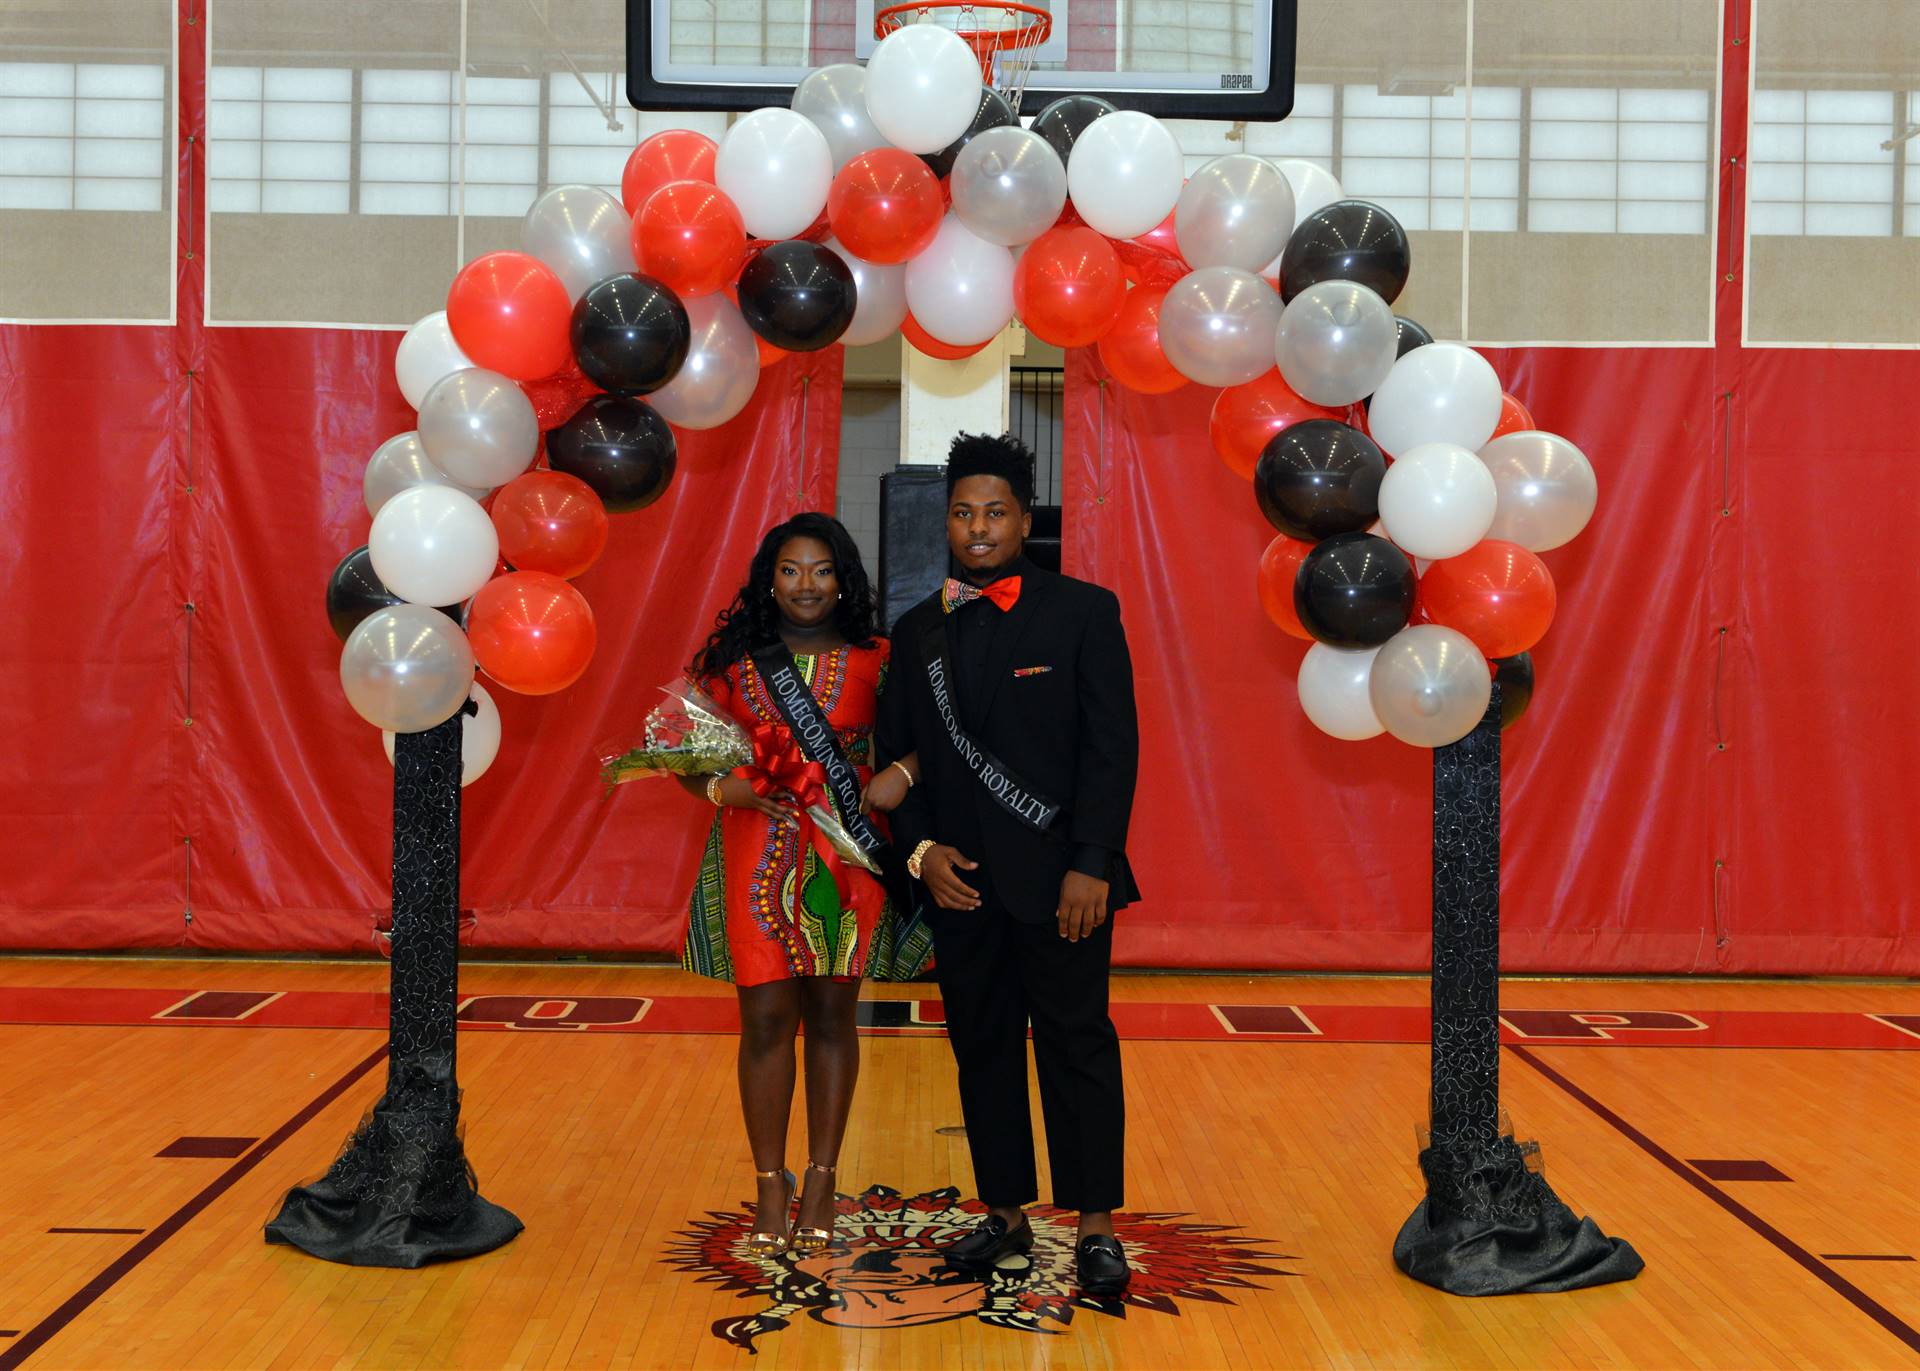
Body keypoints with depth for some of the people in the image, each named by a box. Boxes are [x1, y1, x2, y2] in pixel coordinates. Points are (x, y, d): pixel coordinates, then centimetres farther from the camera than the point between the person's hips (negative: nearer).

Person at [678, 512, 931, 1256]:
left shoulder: (874, 662, 2)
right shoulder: (735, 659, 3)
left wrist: (901, 774, -19)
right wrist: (724, 787, -12)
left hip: (846, 856, 0)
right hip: (759, 856, 0)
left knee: (832, 1015, 6)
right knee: (766, 1018, 0)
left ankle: (821, 1180, 16)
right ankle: (770, 1182, 12)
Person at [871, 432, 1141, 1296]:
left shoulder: (1084, 612, -2)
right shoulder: (918, 630, 11)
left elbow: (1112, 746, -6)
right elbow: (898, 756, 13)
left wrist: (1091, 866, -14)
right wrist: (922, 850, -3)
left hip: (1059, 876, -4)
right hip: (960, 880, 4)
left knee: (1077, 1044, -1)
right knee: (981, 1047, 9)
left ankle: (1096, 1226, 7)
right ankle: (1005, 1214, 20)